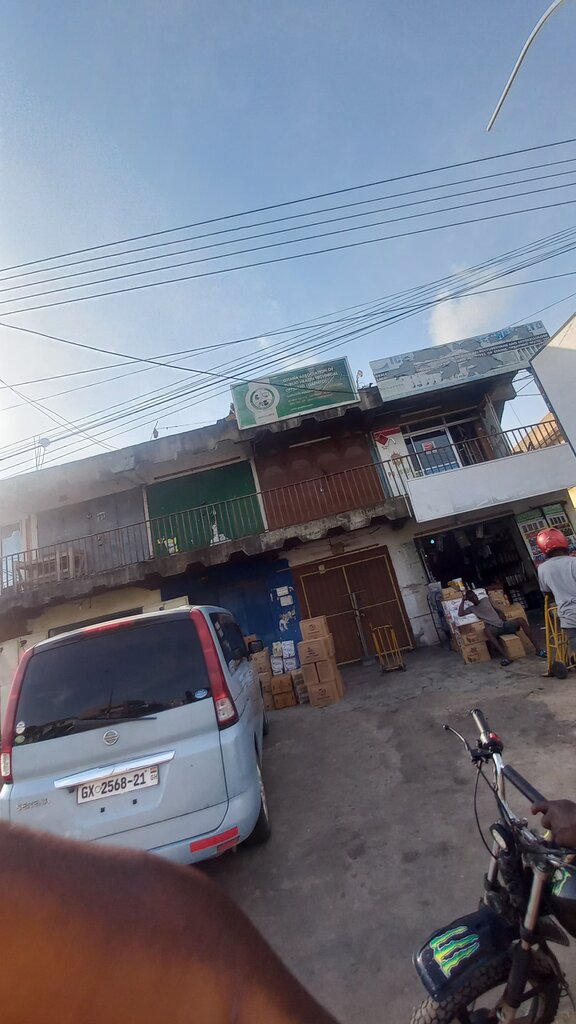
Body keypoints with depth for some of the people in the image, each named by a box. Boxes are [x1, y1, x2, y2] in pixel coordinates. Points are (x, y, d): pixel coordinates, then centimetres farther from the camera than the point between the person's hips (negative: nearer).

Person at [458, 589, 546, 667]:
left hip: (503, 624, 4)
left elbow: (497, 610, 21)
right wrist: (463, 600, -1)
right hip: (494, 628, -4)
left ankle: (538, 649, -21)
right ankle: (505, 656, -45)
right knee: (486, 630, -39)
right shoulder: (471, 608, 10)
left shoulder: (486, 599, 18)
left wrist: (503, 617, 3)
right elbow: (460, 614, -5)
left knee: (521, 620, -20)